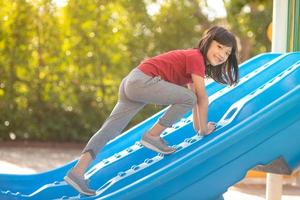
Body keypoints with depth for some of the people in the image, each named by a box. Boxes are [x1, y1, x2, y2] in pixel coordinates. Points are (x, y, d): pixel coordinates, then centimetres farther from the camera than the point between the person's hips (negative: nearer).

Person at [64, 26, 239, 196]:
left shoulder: (194, 59, 22)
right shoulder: (196, 57, -8)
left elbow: (194, 93, 27)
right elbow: (202, 98, -8)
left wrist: (198, 125, 29)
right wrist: (203, 128, 1)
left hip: (131, 83, 10)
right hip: (142, 80, -10)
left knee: (110, 129, 0)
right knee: (188, 98, -13)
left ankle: (78, 170, -9)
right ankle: (152, 136, -5)